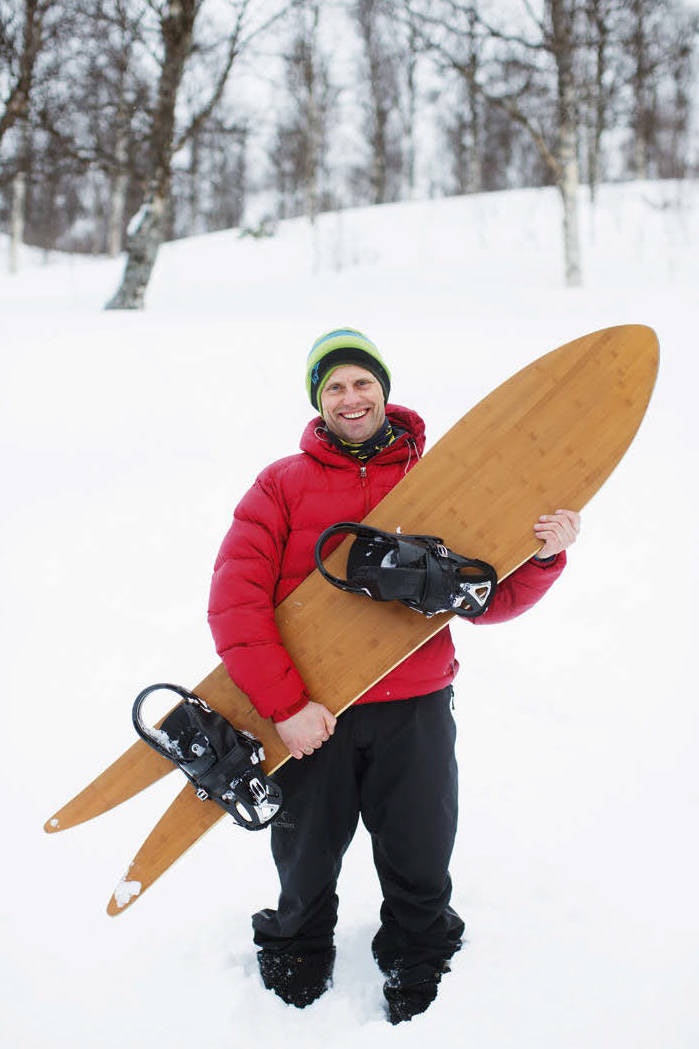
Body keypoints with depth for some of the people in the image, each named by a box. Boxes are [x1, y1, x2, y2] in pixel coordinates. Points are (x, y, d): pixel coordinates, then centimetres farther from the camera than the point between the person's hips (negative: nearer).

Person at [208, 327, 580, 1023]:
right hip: (310, 719, 0)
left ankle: (417, 968, 43)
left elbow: (487, 599, 3)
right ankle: (297, 962, 47)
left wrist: (542, 556, -15)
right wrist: (285, 704, -17)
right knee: (305, 871, 17)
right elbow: (235, 601, -10)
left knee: (420, 872, 13)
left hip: (416, 712, 1)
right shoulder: (282, 485, -1)